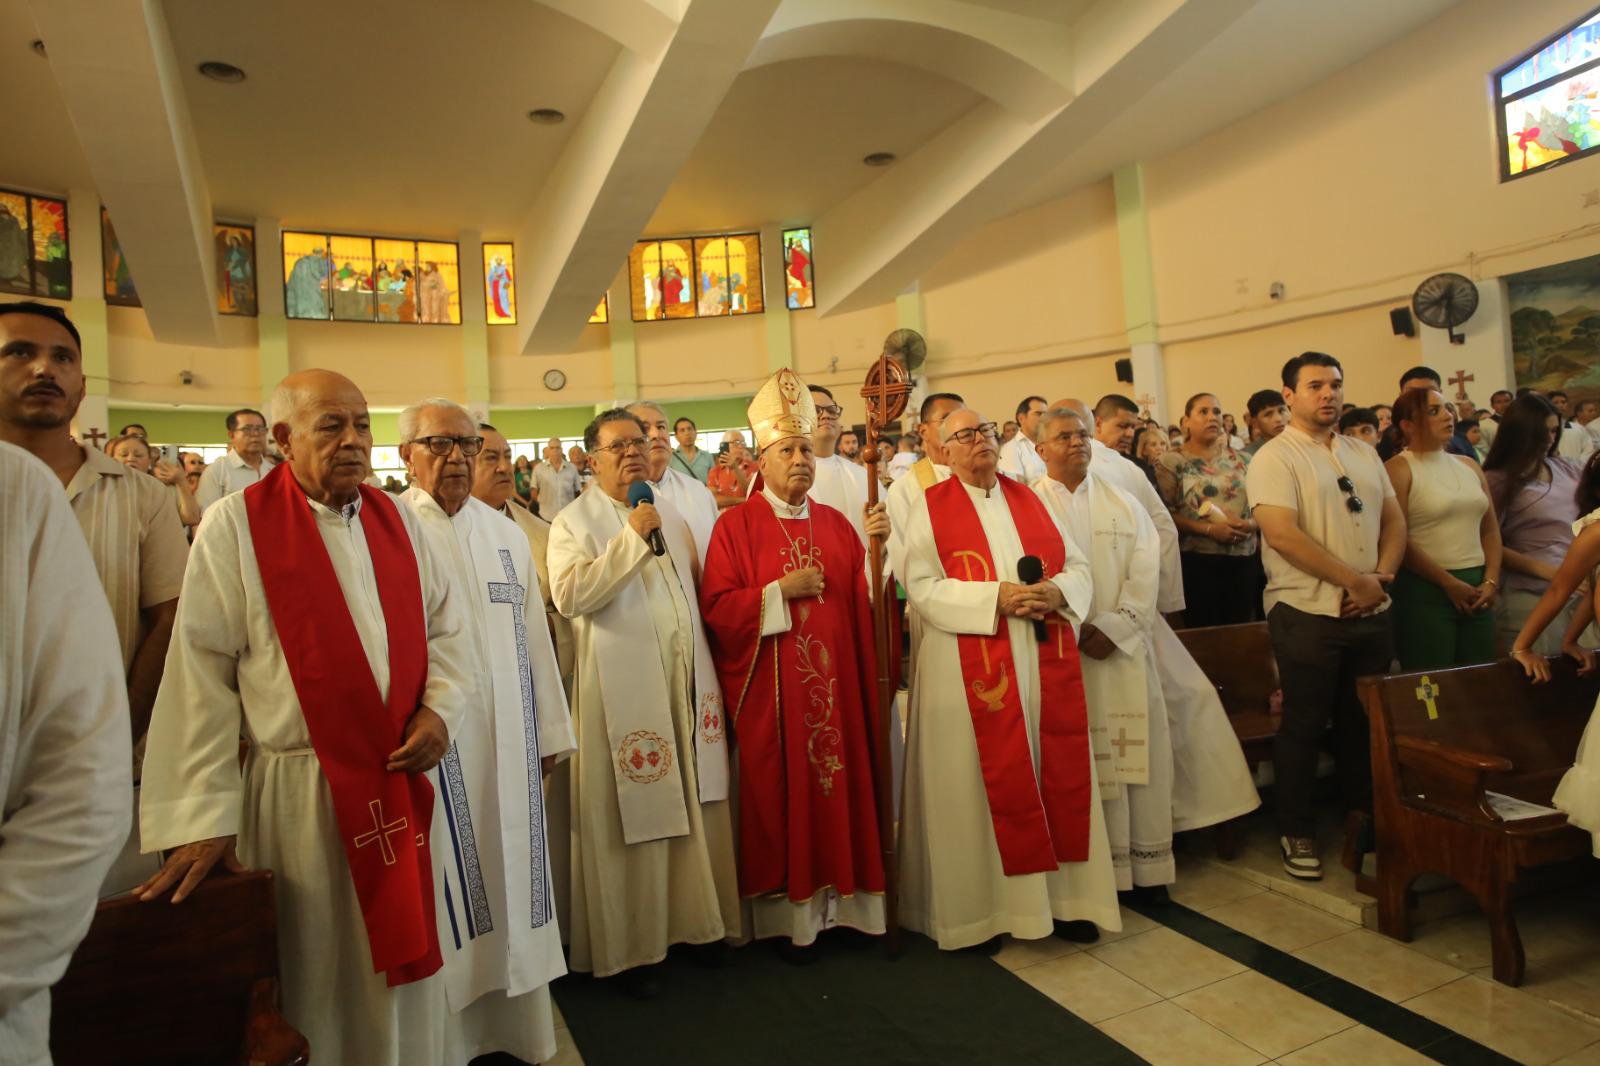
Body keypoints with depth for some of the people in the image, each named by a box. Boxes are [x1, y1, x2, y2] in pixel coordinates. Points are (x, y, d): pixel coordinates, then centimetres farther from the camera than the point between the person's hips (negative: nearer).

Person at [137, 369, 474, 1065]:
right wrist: (202, 816, -13)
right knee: (317, 979, 12)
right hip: (300, 795, -4)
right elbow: (201, 675, -10)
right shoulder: (236, 526, -8)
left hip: (406, 784, 4)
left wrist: (440, 709, -7)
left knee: (405, 964, 17)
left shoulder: (397, 520, 6)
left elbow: (446, 627, 10)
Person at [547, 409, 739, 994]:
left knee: (692, 806, 12)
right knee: (633, 815, 2)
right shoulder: (575, 522, -3)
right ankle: (629, 944, 17)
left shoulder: (669, 514, 14)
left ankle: (693, 917, 28)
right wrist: (631, 538, -20)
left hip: (686, 683, 5)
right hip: (625, 690, -5)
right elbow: (570, 596, -19)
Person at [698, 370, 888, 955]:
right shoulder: (736, 525, -3)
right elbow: (716, 609, -10)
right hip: (771, 694, -4)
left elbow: (862, 600, 9)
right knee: (780, 799, 5)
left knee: (840, 789, 9)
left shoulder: (835, 522, 10)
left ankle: (836, 903, 25)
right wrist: (781, 591, -17)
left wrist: (875, 547, -6)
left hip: (835, 687, 4)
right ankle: (786, 914, 20)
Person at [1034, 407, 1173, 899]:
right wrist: (1072, 629, -14)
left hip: (1123, 646, 3)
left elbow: (1146, 570, 3)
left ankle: (1146, 863, 14)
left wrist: (1116, 626, -10)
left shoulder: (1123, 503, 12)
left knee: (1136, 752, 3)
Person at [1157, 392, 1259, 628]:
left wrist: (1251, 524, -7)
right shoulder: (1172, 462, -2)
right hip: (1197, 559, -4)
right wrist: (1209, 529, -18)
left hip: (1243, 557, 5)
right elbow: (1165, 514, -10)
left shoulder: (1239, 459, 13)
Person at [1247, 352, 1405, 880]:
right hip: (1308, 614, -6)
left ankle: (1365, 818, 33)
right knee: (1304, 725, 3)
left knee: (1364, 721, 16)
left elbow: (1394, 520, 13)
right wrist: (1354, 581, -16)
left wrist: (1382, 577, -5)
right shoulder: (1274, 458, -9)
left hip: (1371, 614, 6)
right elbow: (1282, 535, -19)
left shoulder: (1364, 454, 14)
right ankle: (1296, 832, 16)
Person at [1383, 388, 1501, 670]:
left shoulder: (1469, 465, 14)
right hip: (1425, 589, -6)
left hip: (1477, 591, 6)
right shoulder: (1398, 469, -6)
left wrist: (1491, 581, 1)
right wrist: (1449, 583, -12)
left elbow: (1490, 529, 14)